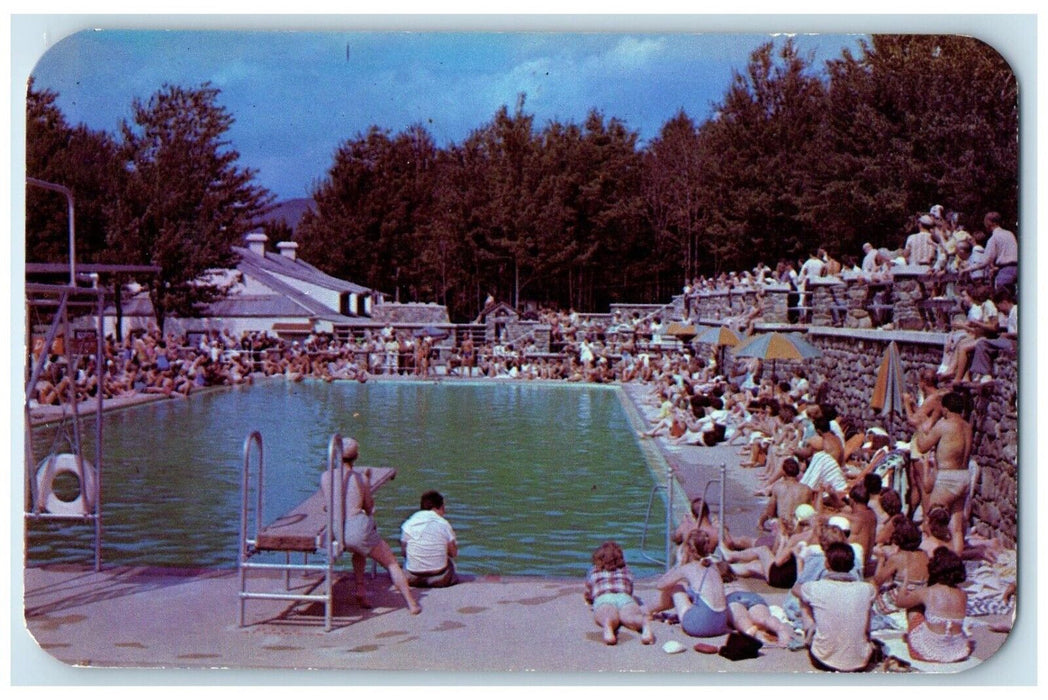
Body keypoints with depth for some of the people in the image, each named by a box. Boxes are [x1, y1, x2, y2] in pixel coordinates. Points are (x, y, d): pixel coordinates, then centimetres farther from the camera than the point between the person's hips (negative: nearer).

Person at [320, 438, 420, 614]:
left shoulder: (326, 476, 10)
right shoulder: (361, 478, 7)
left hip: (336, 533, 3)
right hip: (358, 529, -3)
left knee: (359, 551, 38)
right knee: (392, 563, 15)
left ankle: (361, 593, 27)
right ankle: (411, 604, 10)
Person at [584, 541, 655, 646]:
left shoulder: (593, 570, 35)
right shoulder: (626, 570, 38)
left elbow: (588, 598, 45)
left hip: (603, 599, 0)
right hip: (625, 597, 0)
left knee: (610, 617, -34)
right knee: (630, 617, -32)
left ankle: (608, 626, -72)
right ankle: (645, 623, -69)